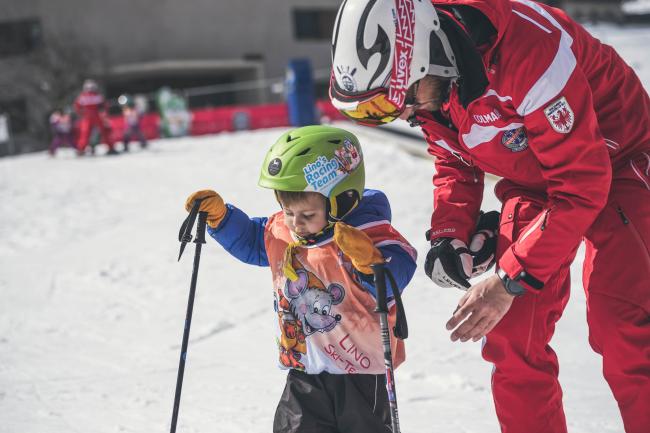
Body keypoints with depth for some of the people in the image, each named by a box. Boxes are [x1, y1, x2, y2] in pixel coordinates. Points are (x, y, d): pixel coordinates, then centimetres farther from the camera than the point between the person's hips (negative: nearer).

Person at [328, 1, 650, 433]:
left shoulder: (530, 46, -36)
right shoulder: (417, 74, -13)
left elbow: (582, 186, -30)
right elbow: (456, 161, 7)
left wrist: (509, 281, -27)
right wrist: (449, 235, -11)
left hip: (615, 166, -6)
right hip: (531, 183, 7)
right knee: (512, 337, -1)